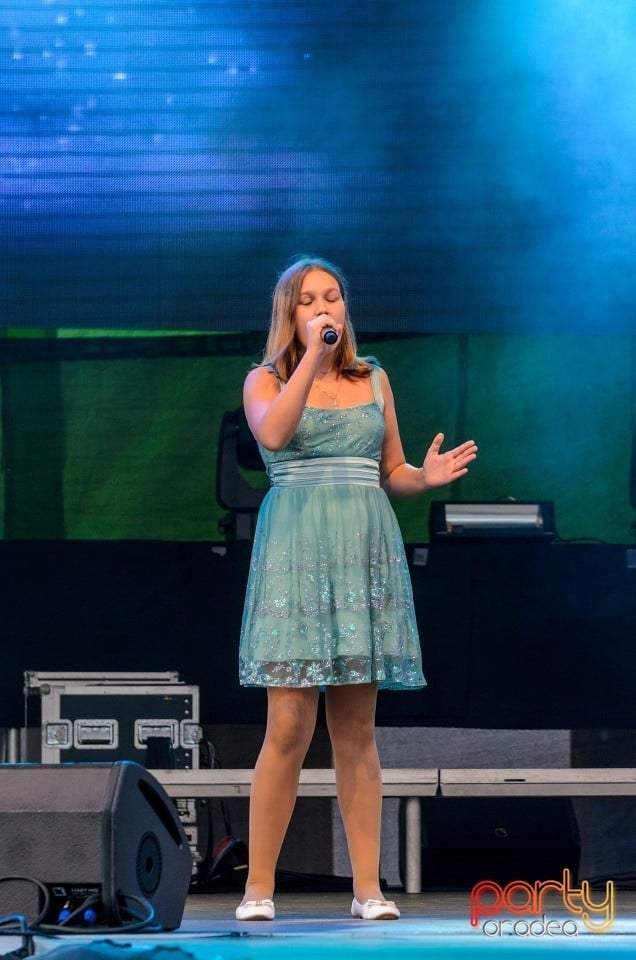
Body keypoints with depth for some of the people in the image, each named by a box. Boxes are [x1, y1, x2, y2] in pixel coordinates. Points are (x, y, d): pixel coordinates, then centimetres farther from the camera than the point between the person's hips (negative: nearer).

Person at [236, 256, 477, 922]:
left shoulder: (373, 379, 16)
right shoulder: (266, 380, 6)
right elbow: (272, 434, -16)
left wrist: (428, 477, -3)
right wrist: (312, 357, -15)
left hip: (365, 553, 3)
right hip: (295, 551, -3)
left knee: (356, 731, 4)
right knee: (290, 727, -9)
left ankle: (368, 888, 4)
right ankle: (258, 887, -2)